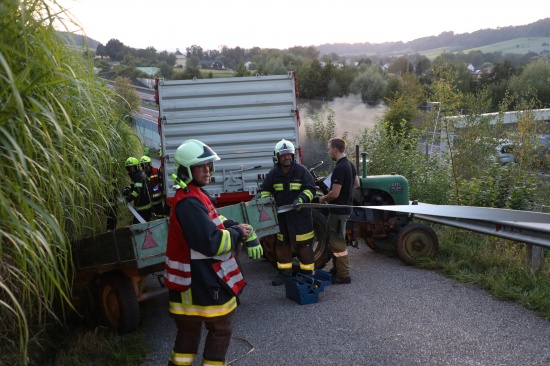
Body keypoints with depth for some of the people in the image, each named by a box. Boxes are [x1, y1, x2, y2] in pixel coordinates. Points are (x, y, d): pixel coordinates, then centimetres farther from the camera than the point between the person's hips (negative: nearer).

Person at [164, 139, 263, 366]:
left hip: (193, 279, 10)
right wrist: (237, 233, -11)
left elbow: (217, 222, 15)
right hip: (203, 281, -10)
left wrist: (245, 231, -1)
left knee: (189, 330, 19)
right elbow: (211, 243, -28)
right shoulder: (189, 203, -23)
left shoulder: (195, 195, 12)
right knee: (221, 329, 6)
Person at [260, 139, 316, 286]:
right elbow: (265, 190, 15)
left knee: (304, 245, 1)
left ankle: (307, 273, 14)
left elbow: (310, 189, -9)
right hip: (281, 215, 4)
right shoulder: (273, 174, 3)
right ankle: (284, 273, 26)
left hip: (300, 215, -4)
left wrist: (301, 199, -25)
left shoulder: (301, 170, -7)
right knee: (282, 244, 13)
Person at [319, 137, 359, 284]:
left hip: (339, 210, -10)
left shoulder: (339, 168, -23)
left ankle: (343, 275, 5)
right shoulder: (349, 164, 8)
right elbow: (356, 184, 20)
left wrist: (323, 198, -7)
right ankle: (337, 269, 29)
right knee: (335, 240, 19)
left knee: (338, 243, -2)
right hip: (344, 207, 10)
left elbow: (334, 194, -25)